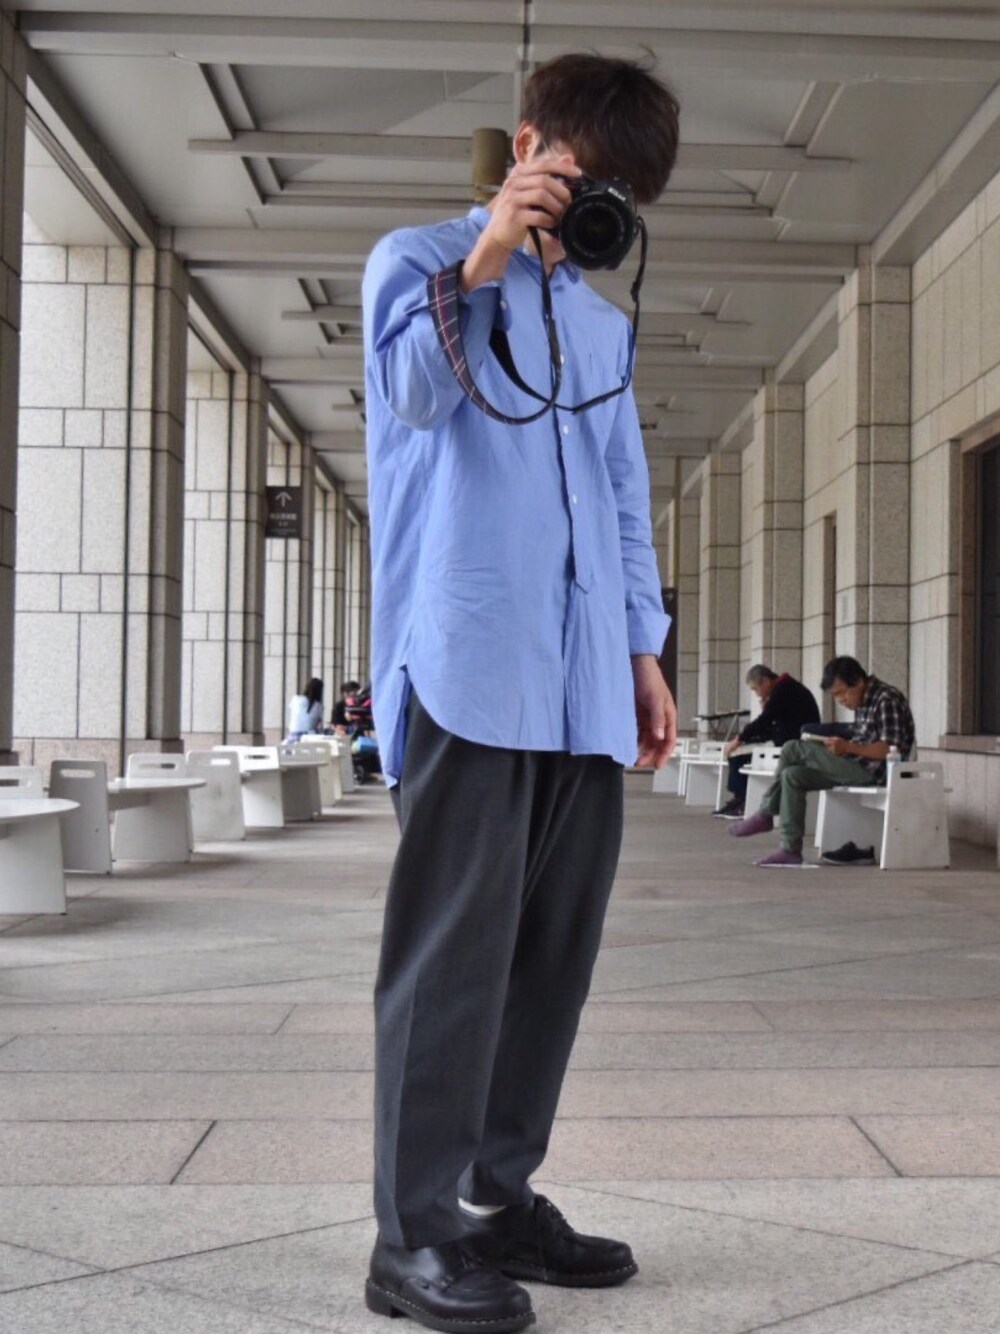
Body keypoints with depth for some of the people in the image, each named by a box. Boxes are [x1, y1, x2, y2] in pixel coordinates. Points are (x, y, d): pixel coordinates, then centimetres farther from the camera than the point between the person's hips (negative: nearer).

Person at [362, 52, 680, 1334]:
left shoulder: (603, 319, 26)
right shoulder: (418, 259, 9)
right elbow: (410, 387, -11)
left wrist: (644, 645, 19)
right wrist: (484, 259, -20)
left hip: (585, 684, 6)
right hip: (468, 664, -6)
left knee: (555, 942, 5)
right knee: (456, 941, -9)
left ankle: (499, 1194, 16)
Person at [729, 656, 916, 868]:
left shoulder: (886, 700, -14)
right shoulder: (862, 702, 15)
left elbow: (891, 750, -21)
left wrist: (848, 747, -29)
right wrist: (838, 745, 2)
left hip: (873, 771, -10)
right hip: (856, 768, 10)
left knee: (793, 749, -15)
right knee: (793, 775, -3)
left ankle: (765, 815, -2)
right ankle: (791, 850, -4)